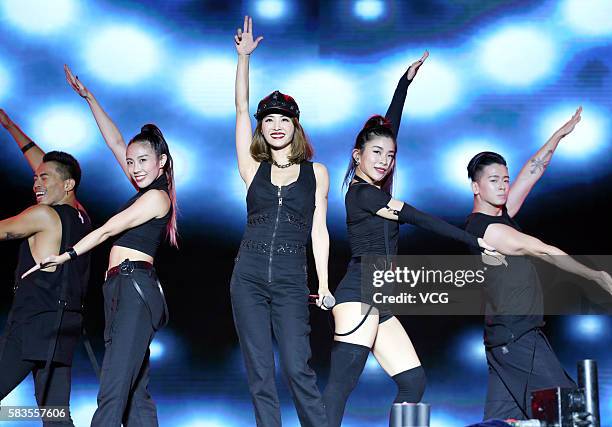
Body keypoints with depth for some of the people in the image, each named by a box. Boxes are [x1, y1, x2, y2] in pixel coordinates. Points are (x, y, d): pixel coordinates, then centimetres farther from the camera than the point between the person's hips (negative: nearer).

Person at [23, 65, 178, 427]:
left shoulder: (156, 196, -5)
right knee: (135, 390, 5)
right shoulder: (147, 191, 19)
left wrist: (66, 256, 1)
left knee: (114, 390, -20)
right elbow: (116, 142, 22)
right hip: (124, 290, 9)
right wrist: (89, 97, 22)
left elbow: (108, 230, -5)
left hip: (135, 286, -9)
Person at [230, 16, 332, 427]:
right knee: (259, 374, 2)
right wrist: (244, 56, 2)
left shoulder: (316, 172, 8)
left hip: (291, 279, -2)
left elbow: (318, 230, 6)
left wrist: (324, 284, 0)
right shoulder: (253, 168, 9)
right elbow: (241, 108, 5)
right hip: (249, 276, 2)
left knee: (298, 369, -10)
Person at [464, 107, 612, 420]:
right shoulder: (486, 229, -15)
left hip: (507, 338, 10)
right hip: (517, 338, -10)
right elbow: (544, 252, -15)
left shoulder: (501, 214, 12)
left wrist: (559, 135, 15)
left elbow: (532, 172, 16)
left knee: (501, 417, 6)